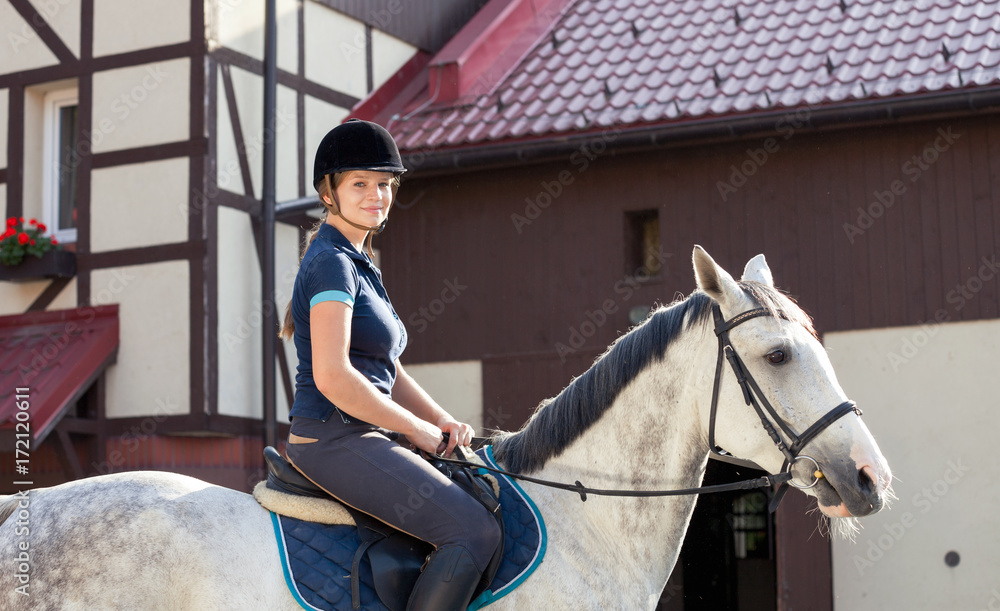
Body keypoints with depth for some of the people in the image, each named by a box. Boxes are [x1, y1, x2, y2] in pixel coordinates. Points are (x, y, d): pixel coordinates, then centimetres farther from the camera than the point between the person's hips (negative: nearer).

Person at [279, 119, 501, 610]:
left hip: (356, 438, 10)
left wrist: (443, 421, 4)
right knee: (475, 531, -20)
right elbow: (332, 376, -23)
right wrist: (419, 430, -15)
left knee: (485, 496, 18)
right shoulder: (331, 263, -12)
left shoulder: (359, 265, 19)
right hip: (336, 440, -10)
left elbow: (387, 372, 20)